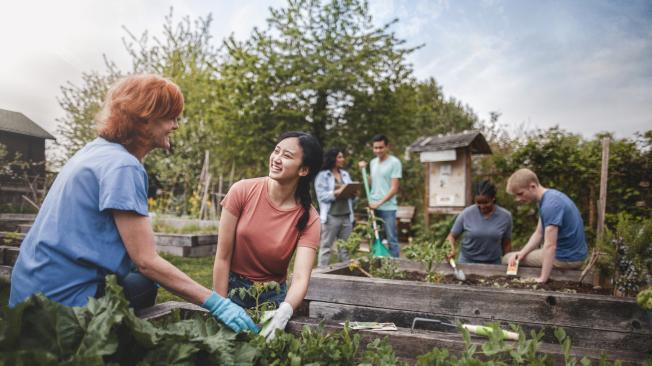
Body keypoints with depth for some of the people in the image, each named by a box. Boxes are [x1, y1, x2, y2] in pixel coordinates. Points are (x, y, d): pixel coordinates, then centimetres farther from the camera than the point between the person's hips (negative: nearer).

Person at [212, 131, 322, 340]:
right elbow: (223, 257, -13)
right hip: (233, 286, 0)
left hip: (273, 295, 1)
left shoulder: (308, 219, -16)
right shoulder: (242, 191, -17)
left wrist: (284, 312, -45)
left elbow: (301, 278, -25)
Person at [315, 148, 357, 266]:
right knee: (326, 247, -1)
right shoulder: (322, 175, -2)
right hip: (331, 216, -5)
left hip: (346, 216, 6)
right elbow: (322, 196, -11)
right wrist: (337, 192, -20)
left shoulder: (345, 174, 16)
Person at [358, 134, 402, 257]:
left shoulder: (394, 162, -9)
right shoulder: (373, 162, 11)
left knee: (392, 240, 1)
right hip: (373, 207, 6)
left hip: (388, 208, -6)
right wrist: (363, 170, 7)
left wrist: (379, 203, -18)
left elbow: (394, 188, -12)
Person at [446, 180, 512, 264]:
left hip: (493, 264, 1)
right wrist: (452, 249, -18)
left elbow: (506, 244, 7)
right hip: (467, 262, -1)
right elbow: (452, 236, 0)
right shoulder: (466, 214, -8)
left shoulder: (505, 216, -3)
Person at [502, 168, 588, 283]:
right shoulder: (549, 197, 5)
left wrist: (542, 279, -28)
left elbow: (550, 246, -29)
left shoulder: (550, 205, -27)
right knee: (513, 259, 23)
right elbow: (539, 233, 8)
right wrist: (522, 253, -6)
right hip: (572, 254, 9)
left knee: (506, 259, -2)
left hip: (566, 258, -9)